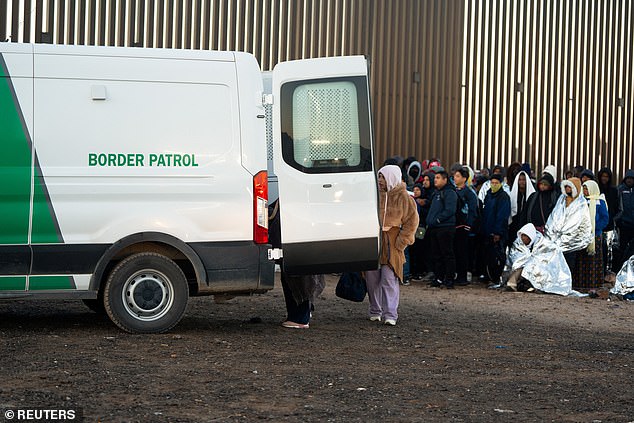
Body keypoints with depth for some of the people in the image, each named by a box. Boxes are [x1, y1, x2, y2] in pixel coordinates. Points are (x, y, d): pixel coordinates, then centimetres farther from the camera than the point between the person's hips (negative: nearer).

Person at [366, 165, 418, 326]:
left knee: (389, 279, -7)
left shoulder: (403, 197, -2)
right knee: (372, 278, 6)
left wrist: (401, 241, -5)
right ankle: (375, 311, 19)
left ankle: (390, 314, -4)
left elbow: (412, 221, 1)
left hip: (391, 243, -3)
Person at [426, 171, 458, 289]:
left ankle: (449, 279, -2)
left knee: (447, 254, -5)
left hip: (445, 228, -9)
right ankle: (439, 278, 16)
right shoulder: (436, 193, 20)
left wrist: (437, 220, -17)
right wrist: (429, 221, 13)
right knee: (437, 255, 10)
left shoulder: (450, 193, -8)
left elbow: (449, 210, -18)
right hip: (434, 229, 9)